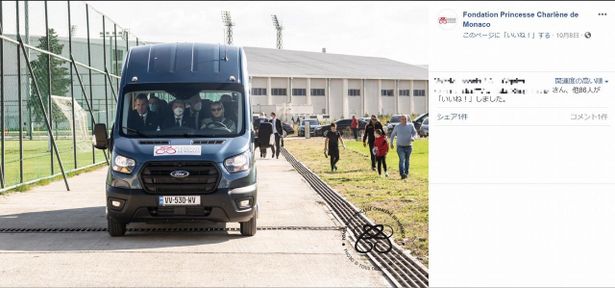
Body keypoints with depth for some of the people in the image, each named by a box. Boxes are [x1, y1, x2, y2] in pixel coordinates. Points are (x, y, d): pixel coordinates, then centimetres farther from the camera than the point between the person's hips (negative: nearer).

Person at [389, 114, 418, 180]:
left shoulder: (410, 126, 3)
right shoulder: (397, 127, 2)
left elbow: (415, 133, 8)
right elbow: (392, 135, 14)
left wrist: (413, 138, -14)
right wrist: (391, 143, 13)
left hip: (408, 146, 2)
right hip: (400, 147, -2)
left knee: (407, 160, 10)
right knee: (402, 160, -17)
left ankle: (406, 173, 23)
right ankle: (402, 173, -28)